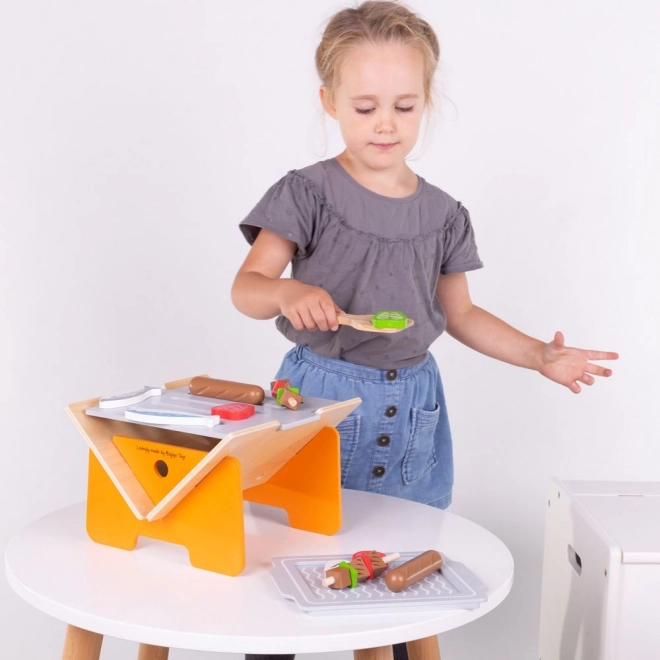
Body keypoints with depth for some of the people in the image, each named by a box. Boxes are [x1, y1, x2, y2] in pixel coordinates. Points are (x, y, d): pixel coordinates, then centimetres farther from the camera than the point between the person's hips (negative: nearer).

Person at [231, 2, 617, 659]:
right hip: (321, 395, -3)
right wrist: (289, 293, -32)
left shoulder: (441, 214, 6)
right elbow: (247, 287, -11)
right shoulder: (308, 194, -6)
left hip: (413, 406, 3)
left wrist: (539, 355, 5)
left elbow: (460, 313, 15)